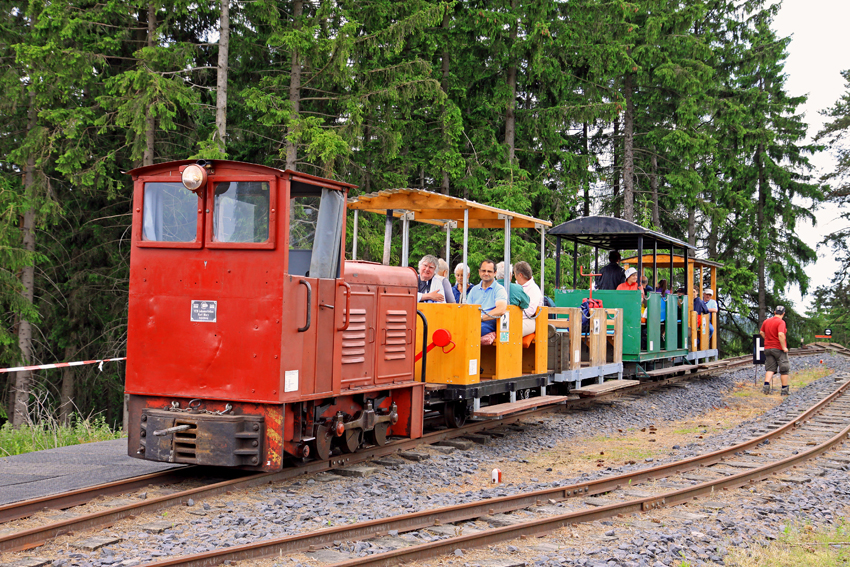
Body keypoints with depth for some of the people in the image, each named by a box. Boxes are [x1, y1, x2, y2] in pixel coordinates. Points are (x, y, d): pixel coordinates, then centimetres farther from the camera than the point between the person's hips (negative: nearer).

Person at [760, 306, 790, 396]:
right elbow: (780, 335, -26)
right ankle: (784, 390, 8)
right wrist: (784, 347, -20)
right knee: (784, 369, 5)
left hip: (768, 348, 6)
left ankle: (766, 385, -10)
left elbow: (761, 332, 18)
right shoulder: (781, 322, -14)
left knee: (770, 368, 9)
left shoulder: (766, 321, 8)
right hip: (778, 348, -6)